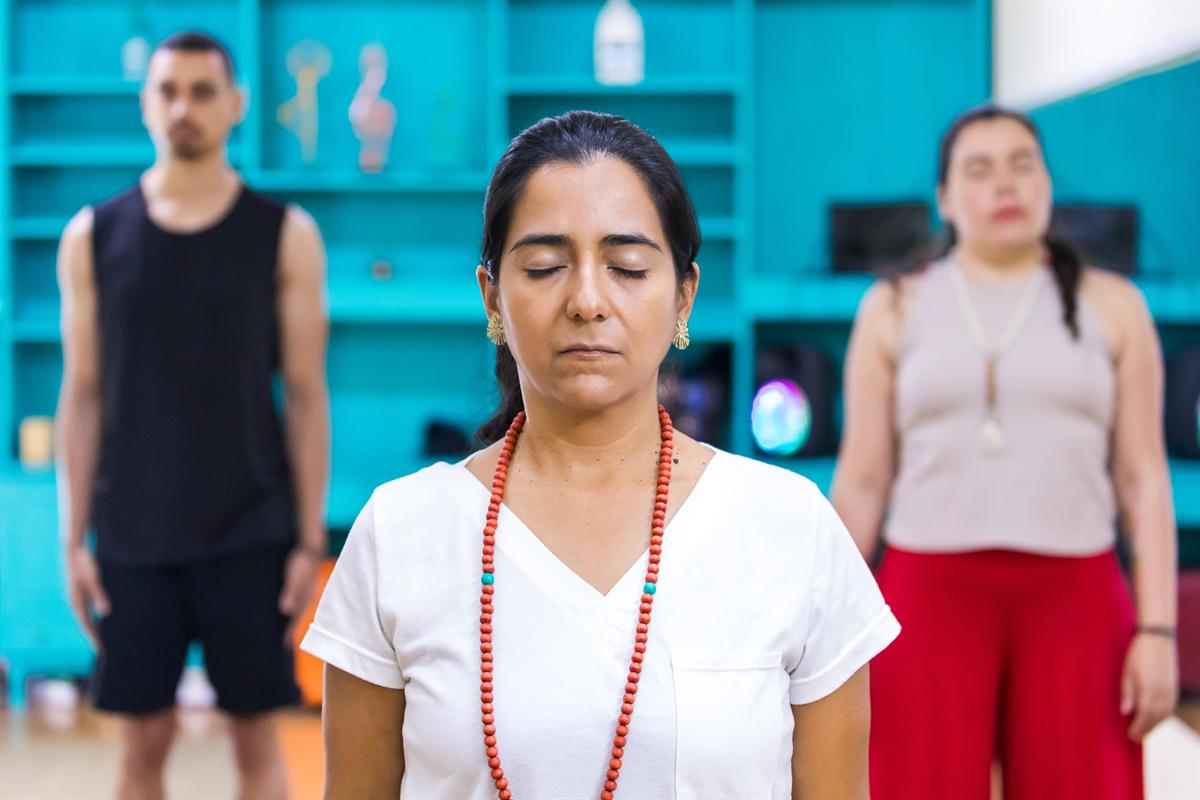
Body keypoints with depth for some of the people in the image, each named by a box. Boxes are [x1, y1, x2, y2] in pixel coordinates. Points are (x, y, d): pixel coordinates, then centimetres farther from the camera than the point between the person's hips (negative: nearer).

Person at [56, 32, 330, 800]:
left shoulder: (285, 234, 0)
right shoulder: (93, 237, 4)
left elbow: (306, 396, 0)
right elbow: (83, 396, 6)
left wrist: (312, 539, -4)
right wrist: (75, 538, 2)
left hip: (250, 535, -1)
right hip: (132, 536, 1)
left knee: (258, 736, 4)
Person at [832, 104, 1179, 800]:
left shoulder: (1110, 305, 9)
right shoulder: (897, 307, 9)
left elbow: (1144, 477, 5)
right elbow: (862, 480, 7)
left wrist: (1158, 629, -3)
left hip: (1075, 601, 0)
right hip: (931, 594, 0)